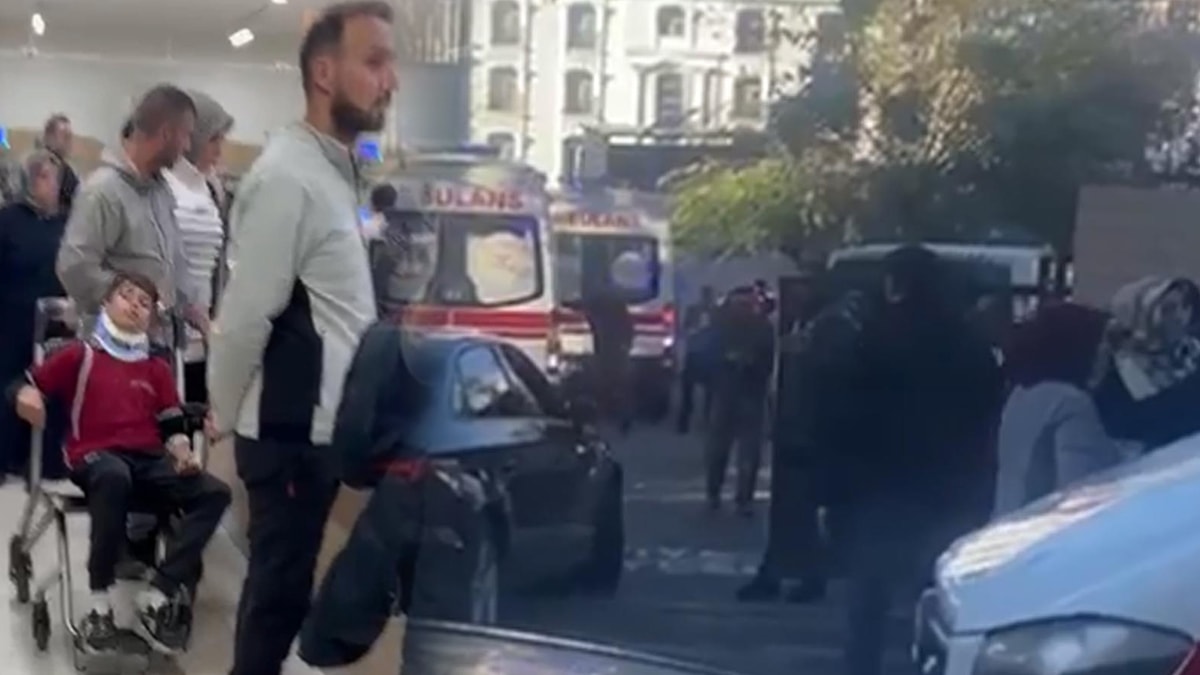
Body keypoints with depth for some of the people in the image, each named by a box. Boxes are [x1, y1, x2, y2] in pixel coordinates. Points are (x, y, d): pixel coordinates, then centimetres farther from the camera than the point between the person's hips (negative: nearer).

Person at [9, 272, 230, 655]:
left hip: (149, 461, 5)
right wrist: (25, 397, -16)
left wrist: (182, 452, -3)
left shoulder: (157, 368, 22)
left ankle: (157, 600, -26)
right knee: (114, 477, -43)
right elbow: (28, 384, 8)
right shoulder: (81, 355, 12)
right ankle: (100, 605, -33)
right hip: (95, 457, -4)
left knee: (215, 493, -21)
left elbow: (172, 424, 17)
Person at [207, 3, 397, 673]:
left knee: (287, 579, 19)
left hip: (322, 424, 9)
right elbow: (244, 317, -19)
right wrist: (225, 417, -7)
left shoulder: (337, 170, 11)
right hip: (290, 430, -9)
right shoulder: (288, 176, -20)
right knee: (280, 585, 3)